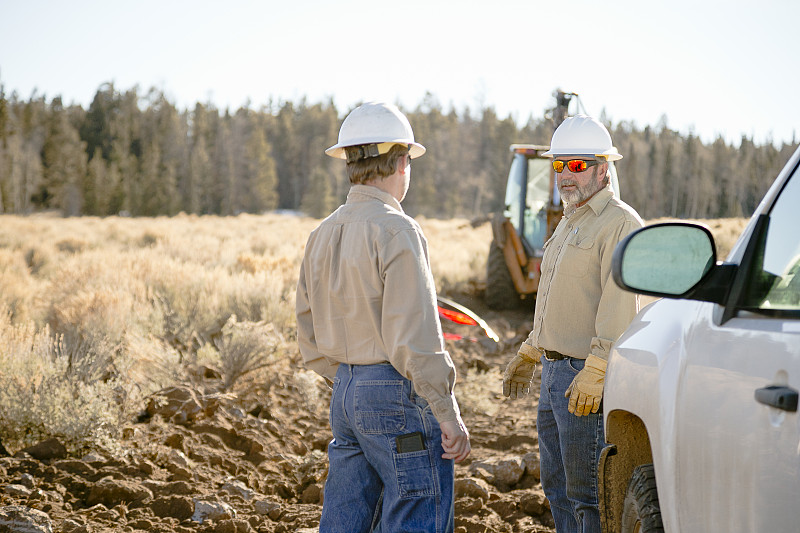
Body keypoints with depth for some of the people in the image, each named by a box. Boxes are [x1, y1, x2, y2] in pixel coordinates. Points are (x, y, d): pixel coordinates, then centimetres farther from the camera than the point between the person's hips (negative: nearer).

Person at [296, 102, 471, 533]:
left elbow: (311, 340, 15)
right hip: (398, 398, -8)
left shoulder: (322, 235, 11)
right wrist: (449, 415, -15)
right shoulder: (395, 230, -14)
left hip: (345, 395, 8)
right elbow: (413, 337, -19)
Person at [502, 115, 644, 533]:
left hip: (587, 377, -10)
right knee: (556, 485, 16)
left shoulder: (620, 223, -13)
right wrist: (529, 354, 26)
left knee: (588, 493, -6)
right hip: (554, 372, 10)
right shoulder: (570, 222, 18)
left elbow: (620, 305, -21)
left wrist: (594, 373, -26)